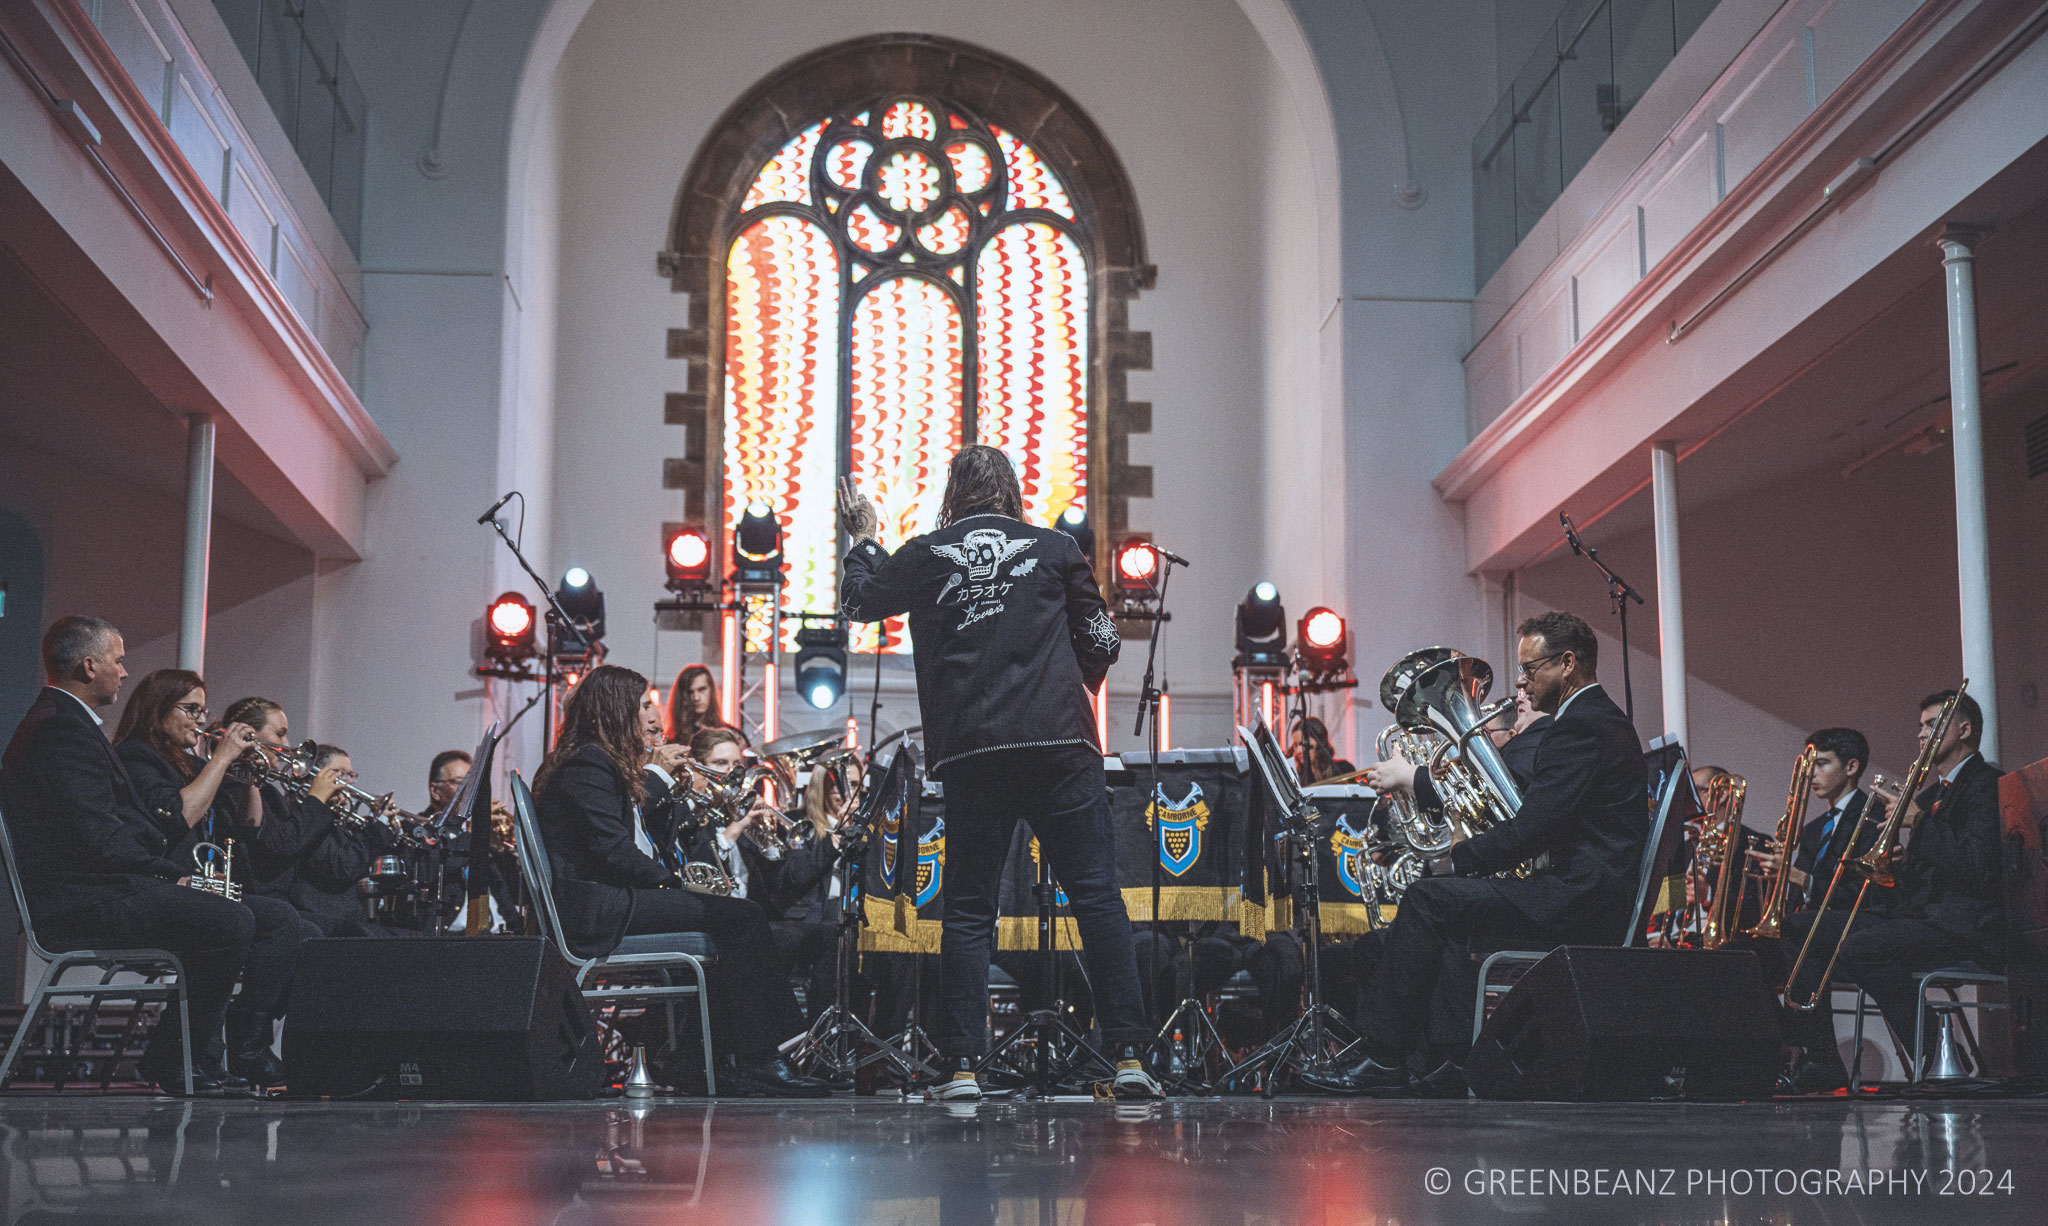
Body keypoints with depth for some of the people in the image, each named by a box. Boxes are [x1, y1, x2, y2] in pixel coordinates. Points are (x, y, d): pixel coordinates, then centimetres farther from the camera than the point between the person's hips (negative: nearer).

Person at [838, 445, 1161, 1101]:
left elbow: (858, 601, 25)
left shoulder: (924, 554, 10)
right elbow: (1101, 642, 12)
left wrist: (863, 540, 42)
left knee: (968, 910, 8)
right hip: (1060, 745, -1)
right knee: (1098, 898, 0)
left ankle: (963, 1065, 2)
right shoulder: (1055, 548, 10)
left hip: (971, 753, 1)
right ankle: (1128, 1056, -4)